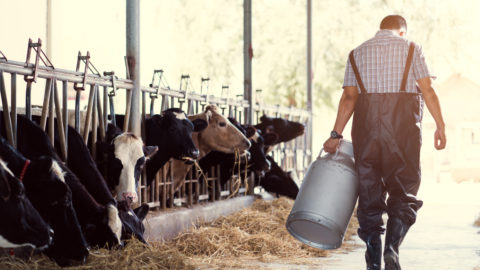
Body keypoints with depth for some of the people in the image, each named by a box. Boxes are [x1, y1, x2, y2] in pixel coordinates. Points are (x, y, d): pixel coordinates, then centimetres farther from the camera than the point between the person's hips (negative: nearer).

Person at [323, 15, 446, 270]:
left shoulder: (357, 53, 14)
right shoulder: (411, 48, 9)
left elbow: (349, 97, 5)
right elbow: (427, 90, -1)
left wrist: (336, 134, 4)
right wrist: (440, 126, 0)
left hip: (366, 124, 2)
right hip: (403, 124, -2)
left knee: (369, 192, 6)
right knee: (404, 191, 4)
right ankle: (392, 246, -17)